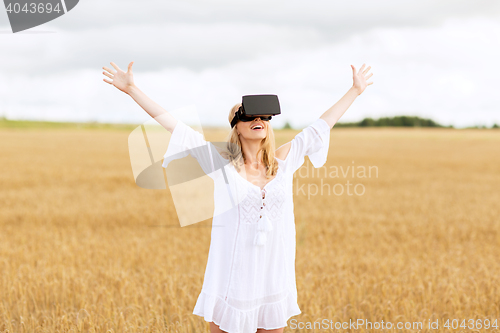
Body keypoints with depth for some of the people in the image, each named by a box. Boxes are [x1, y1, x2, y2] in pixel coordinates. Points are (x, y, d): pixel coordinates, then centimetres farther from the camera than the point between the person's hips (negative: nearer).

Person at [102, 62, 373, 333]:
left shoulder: (283, 160, 3)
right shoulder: (221, 163, -4)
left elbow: (323, 124, 13)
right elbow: (172, 124, -6)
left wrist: (355, 90, 21)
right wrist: (131, 89, -7)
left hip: (274, 276, 3)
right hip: (232, 276, -3)